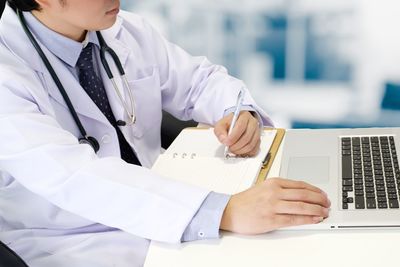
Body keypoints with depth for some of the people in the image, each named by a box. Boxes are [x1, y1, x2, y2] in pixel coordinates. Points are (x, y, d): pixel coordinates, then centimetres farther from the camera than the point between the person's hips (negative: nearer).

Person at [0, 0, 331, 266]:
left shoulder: (126, 31, -4)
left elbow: (201, 80, 9)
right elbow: (75, 176, -34)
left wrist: (242, 113, -14)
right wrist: (225, 212, -44)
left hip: (161, 210, 6)